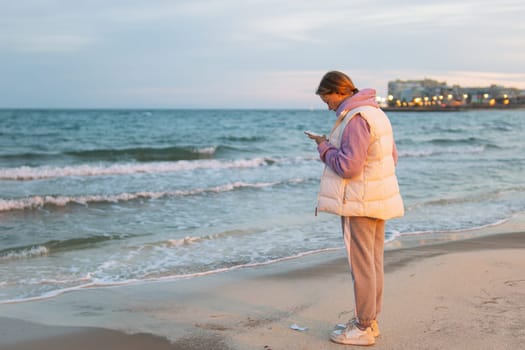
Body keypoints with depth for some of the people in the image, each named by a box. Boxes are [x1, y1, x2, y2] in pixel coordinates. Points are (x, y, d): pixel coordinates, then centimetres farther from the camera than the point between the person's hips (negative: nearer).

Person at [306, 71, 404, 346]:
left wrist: (325, 148, -7)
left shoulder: (355, 119, -19)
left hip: (360, 202, -10)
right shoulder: (376, 112, 13)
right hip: (378, 199, 10)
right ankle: (369, 320, 24)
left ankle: (363, 329, 7)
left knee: (361, 264, -2)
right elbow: (391, 156, 18)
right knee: (374, 261, 14)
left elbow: (348, 166, -24)